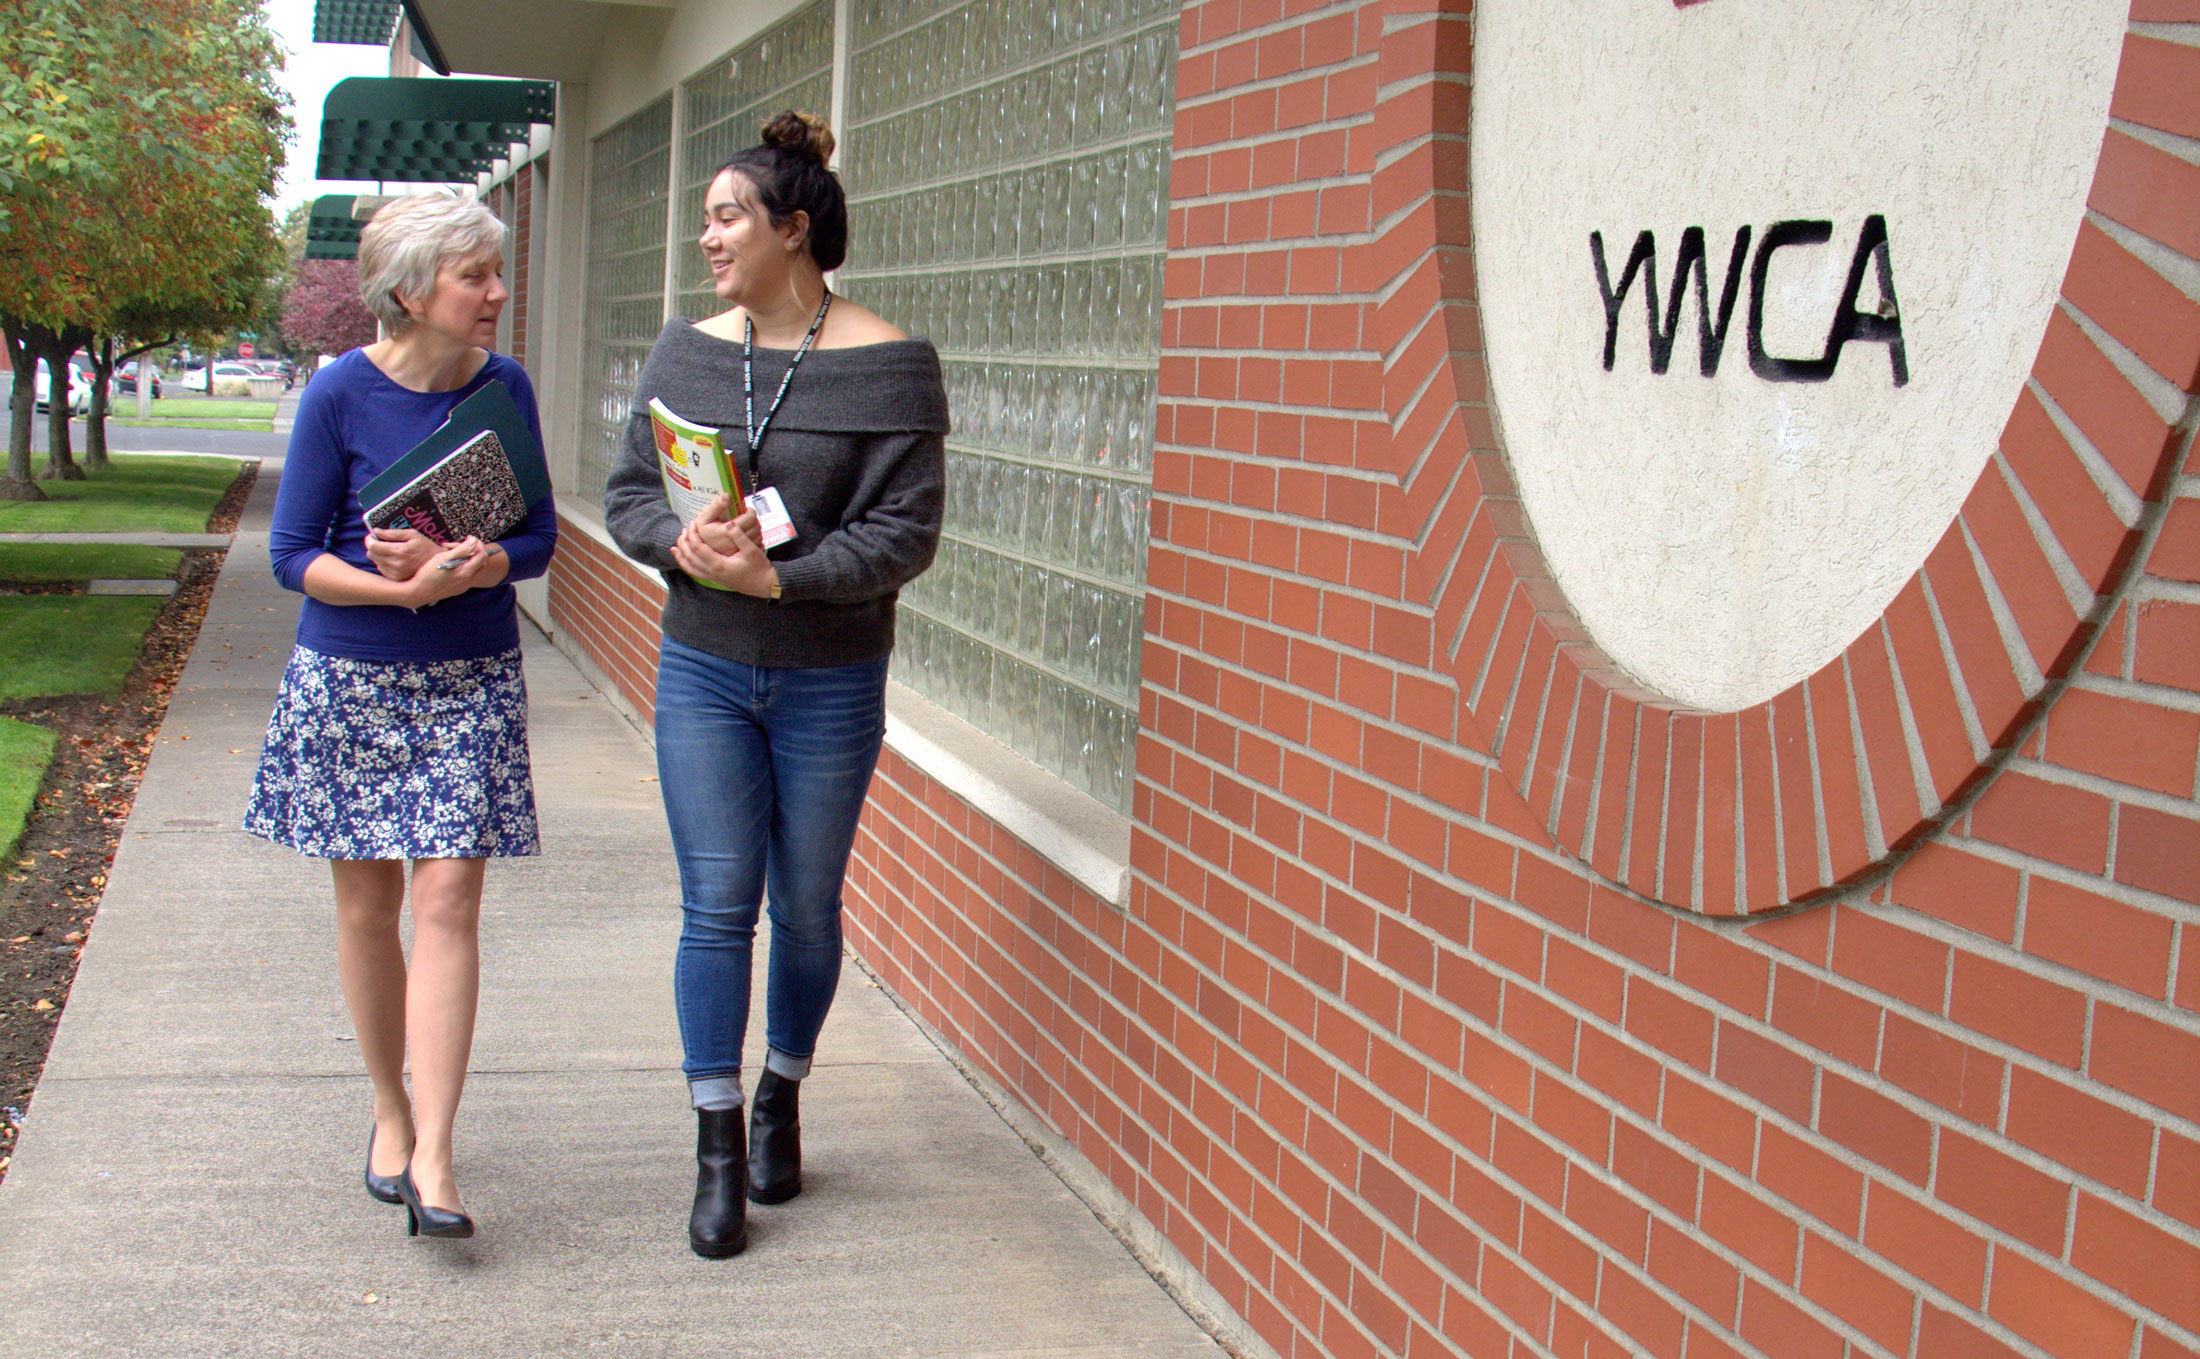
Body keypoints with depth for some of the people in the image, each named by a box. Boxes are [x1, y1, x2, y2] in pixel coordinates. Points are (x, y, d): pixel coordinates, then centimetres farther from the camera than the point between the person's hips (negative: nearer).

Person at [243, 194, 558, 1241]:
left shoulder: (505, 388, 0)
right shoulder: (342, 394, -8)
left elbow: (537, 539, 3)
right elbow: (293, 554, -6)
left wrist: (462, 566, -17)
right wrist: (400, 587, -22)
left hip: (472, 681, 1)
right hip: (351, 678, -1)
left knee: (448, 897, -8)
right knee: (367, 900, 8)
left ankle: (432, 1154, -8)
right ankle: (391, 1110, 27)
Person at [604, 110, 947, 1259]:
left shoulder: (887, 367, -9)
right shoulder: (685, 352, 5)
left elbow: (904, 530, -12)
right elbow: (627, 493, 7)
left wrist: (781, 575, -23)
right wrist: (683, 545, -14)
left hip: (830, 683, -2)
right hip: (702, 672, 2)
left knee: (806, 908, 10)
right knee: (716, 904, 1)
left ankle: (780, 1100, 33)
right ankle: (718, 1150, 11)